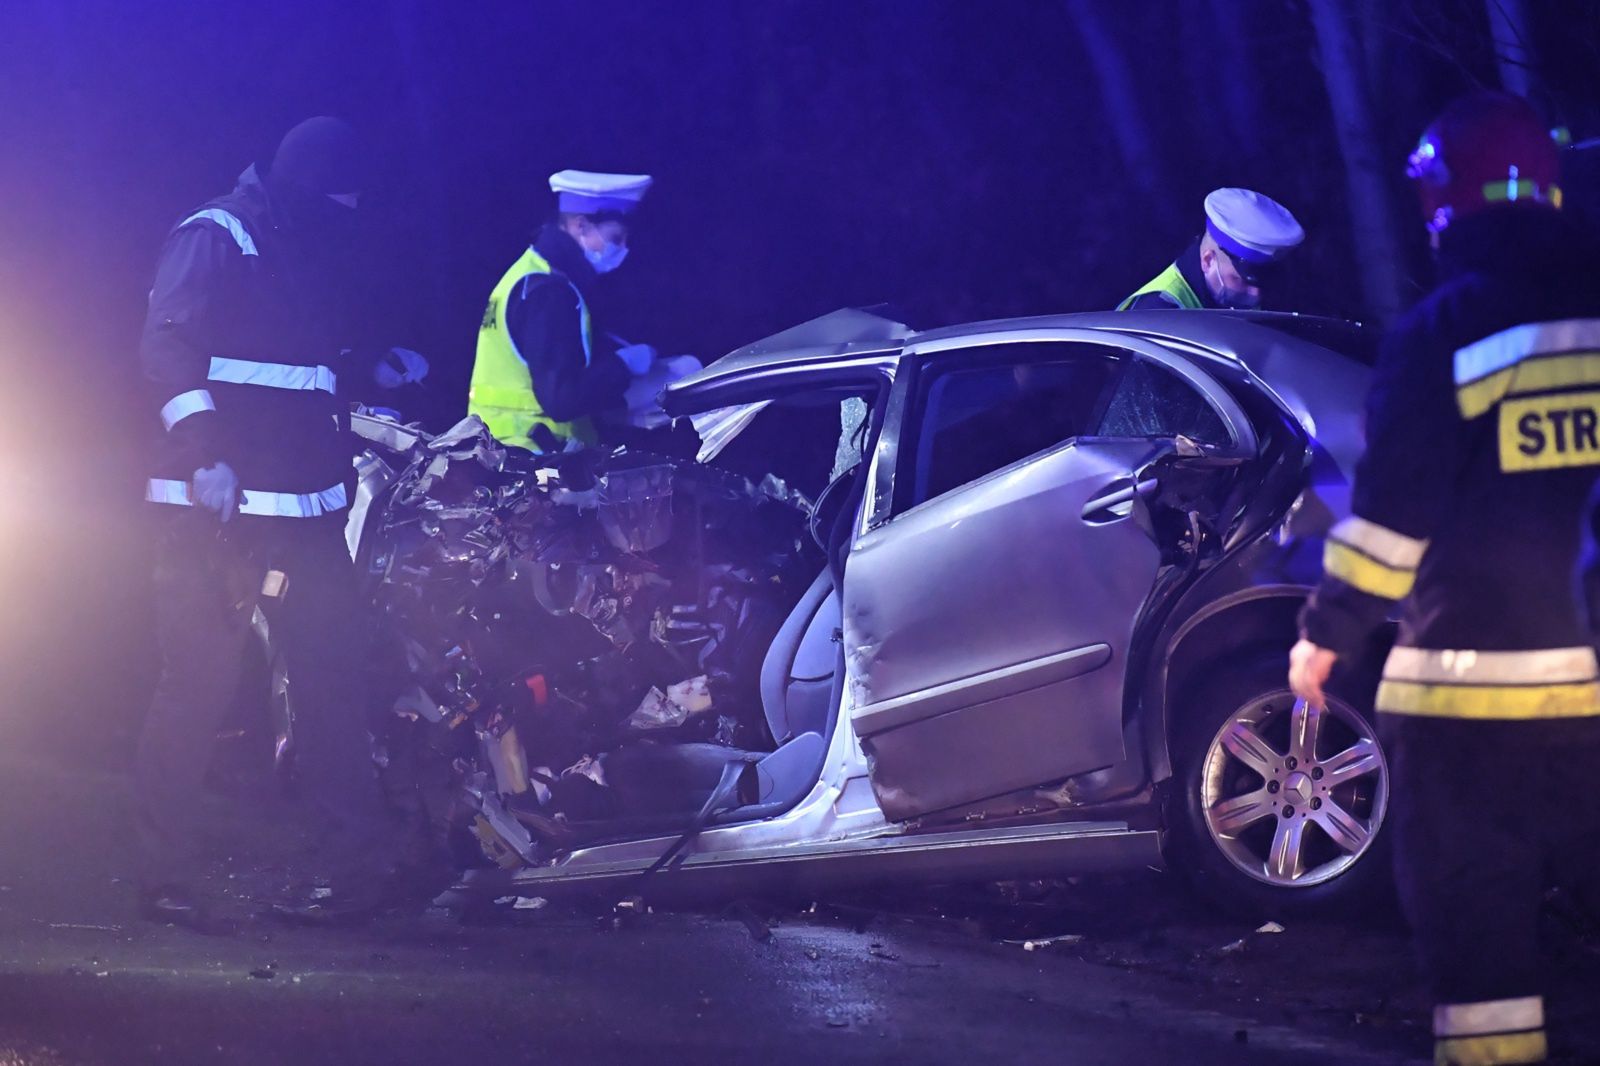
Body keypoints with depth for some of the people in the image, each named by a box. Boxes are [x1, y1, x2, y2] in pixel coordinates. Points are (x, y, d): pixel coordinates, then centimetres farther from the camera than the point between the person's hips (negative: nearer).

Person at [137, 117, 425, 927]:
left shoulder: (315, 252, 20)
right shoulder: (216, 239, -7)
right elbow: (168, 347, -18)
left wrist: (375, 368, 16)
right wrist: (203, 450, -29)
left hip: (305, 504, 8)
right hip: (217, 499, -8)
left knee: (331, 675, 7)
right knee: (196, 684, -7)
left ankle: (356, 855, 13)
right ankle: (166, 874, -3)